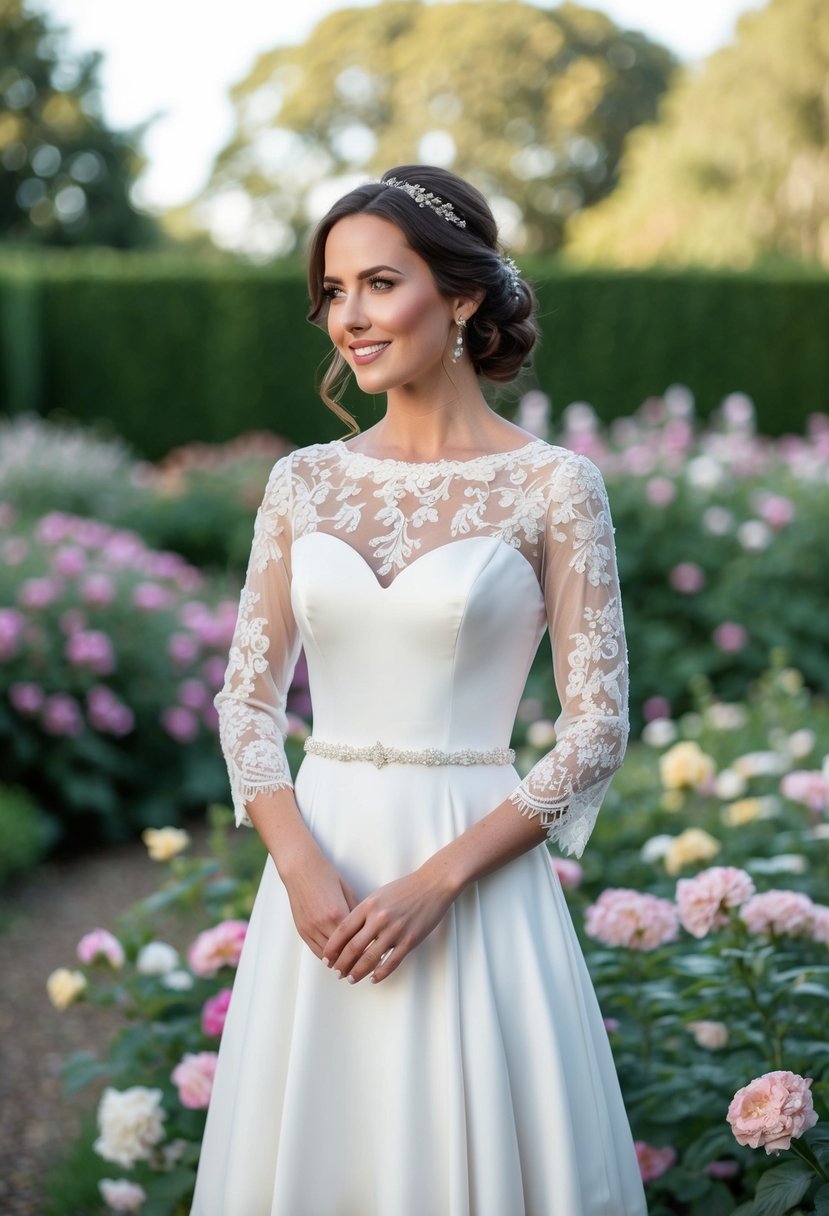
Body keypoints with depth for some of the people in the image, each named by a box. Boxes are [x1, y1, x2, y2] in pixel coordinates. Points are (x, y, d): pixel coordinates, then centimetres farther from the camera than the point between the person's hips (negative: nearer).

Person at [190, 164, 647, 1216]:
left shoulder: (552, 486, -5)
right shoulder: (304, 481, 6)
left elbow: (597, 729, -6)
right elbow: (247, 697, 6)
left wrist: (438, 880, -15)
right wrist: (303, 868, -10)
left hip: (477, 873, -3)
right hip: (318, 865, 3)